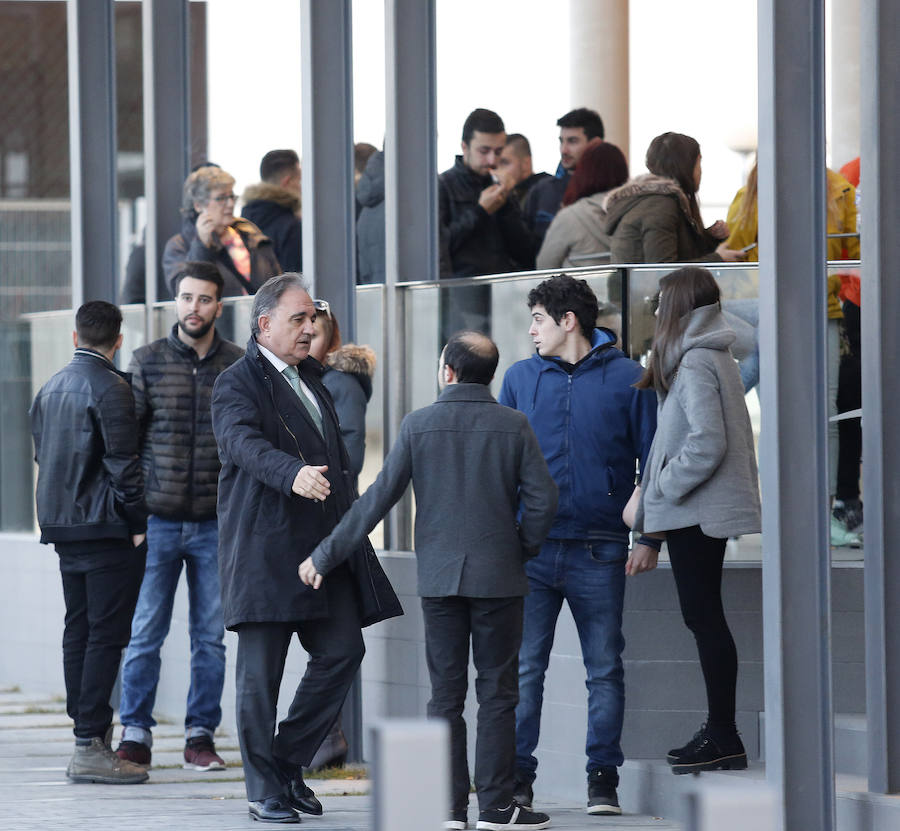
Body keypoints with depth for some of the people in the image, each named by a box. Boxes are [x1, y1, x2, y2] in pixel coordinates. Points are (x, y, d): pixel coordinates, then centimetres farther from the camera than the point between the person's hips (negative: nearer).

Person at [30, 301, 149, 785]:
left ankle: (87, 732, 14)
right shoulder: (110, 388, -13)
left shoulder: (51, 388, 12)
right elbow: (122, 463, -17)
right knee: (106, 635, -7)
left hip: (63, 527, 8)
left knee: (78, 631, 11)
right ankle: (91, 745, -11)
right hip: (106, 528, -8)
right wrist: (138, 522, -10)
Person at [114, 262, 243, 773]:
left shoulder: (239, 366, 4)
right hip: (157, 520, -1)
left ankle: (201, 735, 13)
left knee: (210, 636, 5)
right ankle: (136, 735, 6)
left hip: (217, 524, 1)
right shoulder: (148, 362, 2)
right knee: (145, 632, 0)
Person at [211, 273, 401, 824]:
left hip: (325, 546, 7)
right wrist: (294, 474, -44)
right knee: (261, 672, -2)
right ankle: (266, 792, 5)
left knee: (343, 652, 0)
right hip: (266, 549, -7)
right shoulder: (238, 384, -6)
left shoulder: (311, 378, 20)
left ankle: (289, 762, 15)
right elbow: (246, 443, -26)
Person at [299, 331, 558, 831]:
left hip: (439, 578, 1)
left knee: (446, 694, 6)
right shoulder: (513, 426, -3)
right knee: (497, 693, 3)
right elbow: (543, 499, -6)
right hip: (500, 575, -1)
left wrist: (325, 556, 5)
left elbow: (379, 498, -2)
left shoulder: (418, 425, -3)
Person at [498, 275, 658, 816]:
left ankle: (603, 779, 10)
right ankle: (517, 777, 5)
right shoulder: (521, 378, 9)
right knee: (524, 667, 0)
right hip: (532, 547, 2)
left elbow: (652, 461, 3)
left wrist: (650, 538, -2)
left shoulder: (627, 379, 1)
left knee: (605, 669, 3)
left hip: (600, 553, -2)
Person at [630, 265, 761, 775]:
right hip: (706, 510, 10)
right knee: (704, 618, 13)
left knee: (704, 618, -7)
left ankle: (724, 737, -6)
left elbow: (707, 442, -24)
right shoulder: (717, 358, 15)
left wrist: (665, 487, -13)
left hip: (696, 510, -10)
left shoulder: (695, 362, -15)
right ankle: (721, 734, 16)